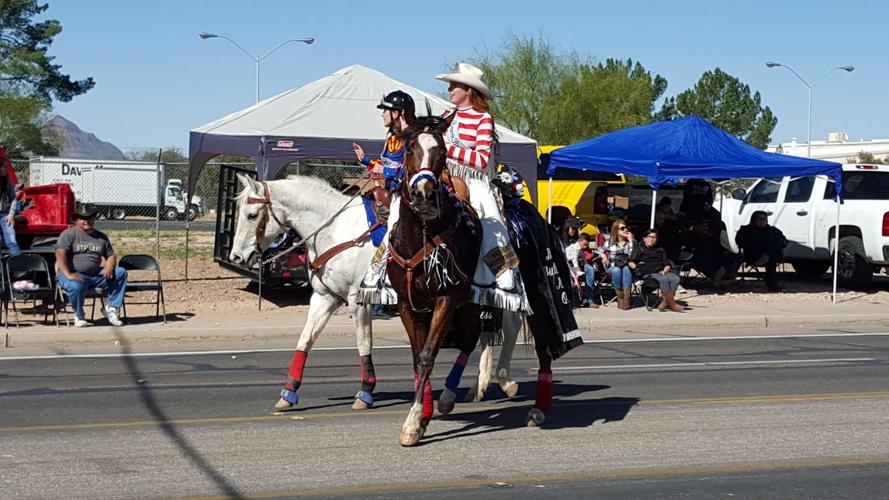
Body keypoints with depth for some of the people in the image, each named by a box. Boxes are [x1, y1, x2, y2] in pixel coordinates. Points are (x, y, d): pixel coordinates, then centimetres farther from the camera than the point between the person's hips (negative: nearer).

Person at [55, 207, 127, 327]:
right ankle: (79, 316, -9)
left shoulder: (101, 237, 16)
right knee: (76, 286, -39)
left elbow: (111, 255, 19)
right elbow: (60, 253, -15)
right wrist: (68, 274, -27)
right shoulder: (69, 234, -2)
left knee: (121, 273, -10)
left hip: (96, 274, 5)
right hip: (74, 275, -5)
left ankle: (111, 308, -7)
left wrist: (109, 268, -6)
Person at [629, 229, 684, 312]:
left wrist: (664, 271, -1)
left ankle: (664, 303, -33)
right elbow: (631, 262, 4)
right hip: (647, 274, -4)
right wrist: (636, 267, -18)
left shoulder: (660, 250, 28)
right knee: (664, 279, -36)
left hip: (660, 272, 4)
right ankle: (673, 304, -33)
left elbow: (667, 264, 21)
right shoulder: (639, 249, 17)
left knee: (675, 278, -28)